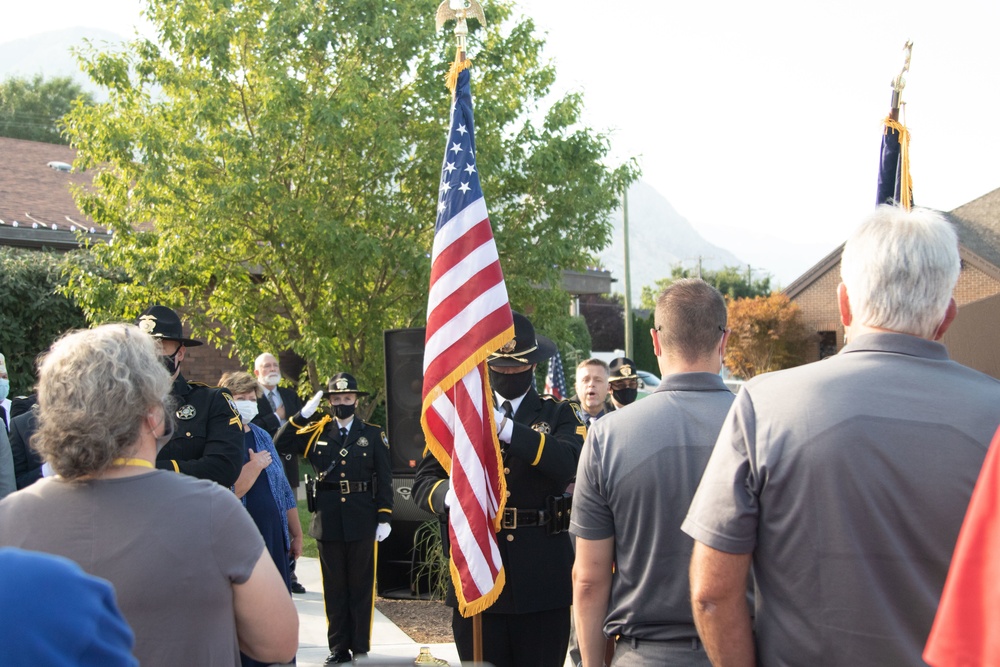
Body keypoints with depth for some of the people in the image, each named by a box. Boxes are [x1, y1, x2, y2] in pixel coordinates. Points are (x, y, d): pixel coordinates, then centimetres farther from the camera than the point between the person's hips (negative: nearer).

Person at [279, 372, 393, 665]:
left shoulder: (373, 434, 4)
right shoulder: (316, 432, 7)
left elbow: (385, 479, 1)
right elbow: (280, 446, -2)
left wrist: (384, 517, -6)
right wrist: (304, 413, -8)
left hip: (363, 521, -1)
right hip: (328, 520, 2)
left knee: (361, 586, 6)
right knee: (334, 587, 8)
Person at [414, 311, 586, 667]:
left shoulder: (560, 415, 6)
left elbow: (569, 463, -16)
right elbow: (424, 482, 4)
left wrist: (506, 429, -27)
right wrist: (448, 494, -20)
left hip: (542, 581, -1)